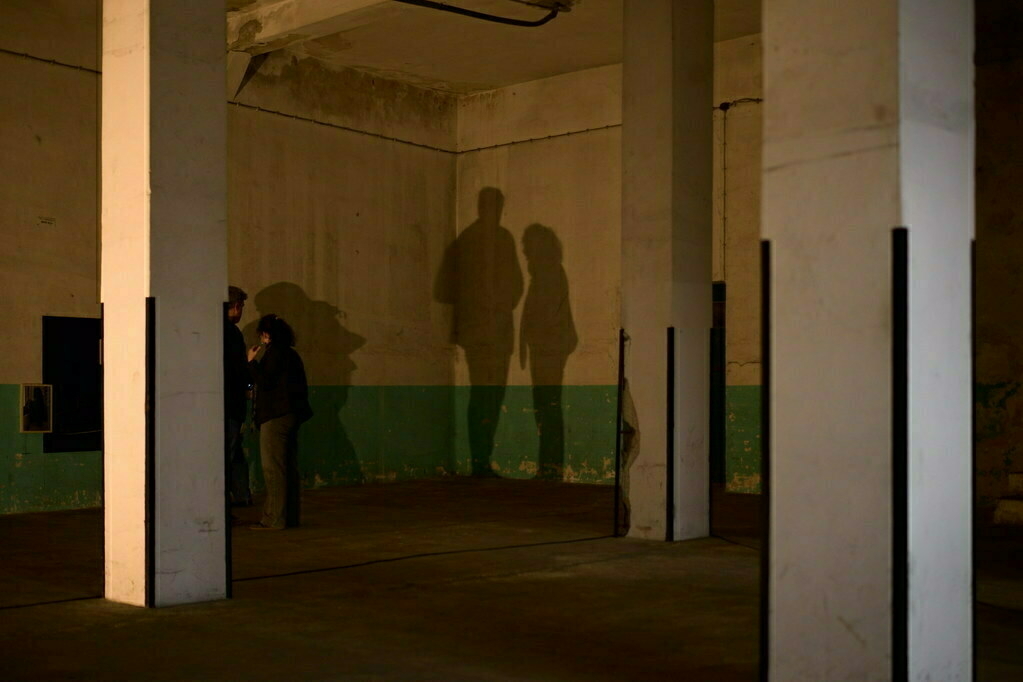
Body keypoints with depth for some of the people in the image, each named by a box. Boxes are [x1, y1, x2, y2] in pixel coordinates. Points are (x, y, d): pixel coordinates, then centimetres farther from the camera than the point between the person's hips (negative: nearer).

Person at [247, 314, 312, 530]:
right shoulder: (290, 353, 17)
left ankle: (274, 519, -8)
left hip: (275, 416, -9)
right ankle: (290, 516, 14)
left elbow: (265, 381, -15)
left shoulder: (274, 351, -10)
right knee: (288, 467, 11)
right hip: (291, 414, 9)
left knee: (273, 468, -7)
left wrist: (252, 361, -6)